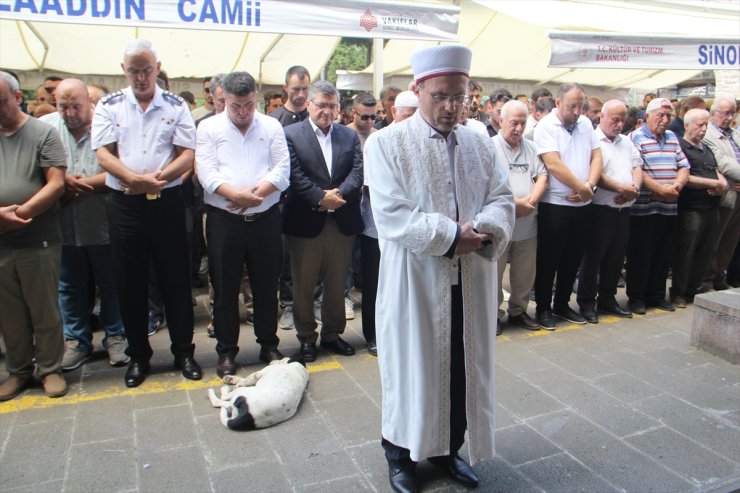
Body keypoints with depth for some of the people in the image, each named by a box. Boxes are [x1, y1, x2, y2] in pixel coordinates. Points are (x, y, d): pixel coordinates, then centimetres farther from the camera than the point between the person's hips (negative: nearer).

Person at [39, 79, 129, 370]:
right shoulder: (46, 126, 3)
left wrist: (84, 185, -15)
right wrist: (63, 179, -14)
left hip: (103, 224, -3)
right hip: (65, 225, 3)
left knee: (110, 284, 9)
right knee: (71, 286, 14)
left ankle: (115, 337, 25)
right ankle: (77, 340, 29)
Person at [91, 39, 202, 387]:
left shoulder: (175, 106, 5)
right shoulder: (109, 106, 7)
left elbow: (188, 155, -2)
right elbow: (103, 154, -3)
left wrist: (159, 177, -17)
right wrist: (133, 178, -20)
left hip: (167, 202, -1)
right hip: (124, 204, 1)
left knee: (176, 280, 4)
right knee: (129, 283, 8)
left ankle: (184, 351, 18)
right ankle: (138, 356, 23)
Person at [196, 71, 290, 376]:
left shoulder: (272, 127, 7)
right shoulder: (209, 128, 4)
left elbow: (282, 170, -2)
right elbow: (207, 172, -7)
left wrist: (255, 193, -17)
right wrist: (236, 195, -23)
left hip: (265, 219, 1)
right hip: (223, 221, -1)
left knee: (266, 286, 10)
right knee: (225, 289, 7)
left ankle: (269, 345, 26)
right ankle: (226, 351, 21)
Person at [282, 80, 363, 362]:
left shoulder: (350, 136, 11)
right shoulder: (291, 134, 0)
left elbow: (357, 172, -1)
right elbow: (295, 175, -10)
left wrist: (337, 194, -16)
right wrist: (321, 198, -18)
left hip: (342, 222, 3)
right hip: (305, 222, -3)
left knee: (337, 284, 13)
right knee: (303, 285, 8)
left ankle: (332, 334, 29)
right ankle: (306, 337, 24)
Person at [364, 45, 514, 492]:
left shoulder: (480, 143, 9)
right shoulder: (387, 144, -5)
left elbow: (503, 199, 5)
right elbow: (391, 215, -15)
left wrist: (482, 230, -17)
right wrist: (451, 235, -20)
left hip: (471, 280, 5)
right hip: (415, 280, -4)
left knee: (465, 367, 14)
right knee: (412, 367, 9)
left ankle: (449, 448, 36)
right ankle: (402, 454, 30)